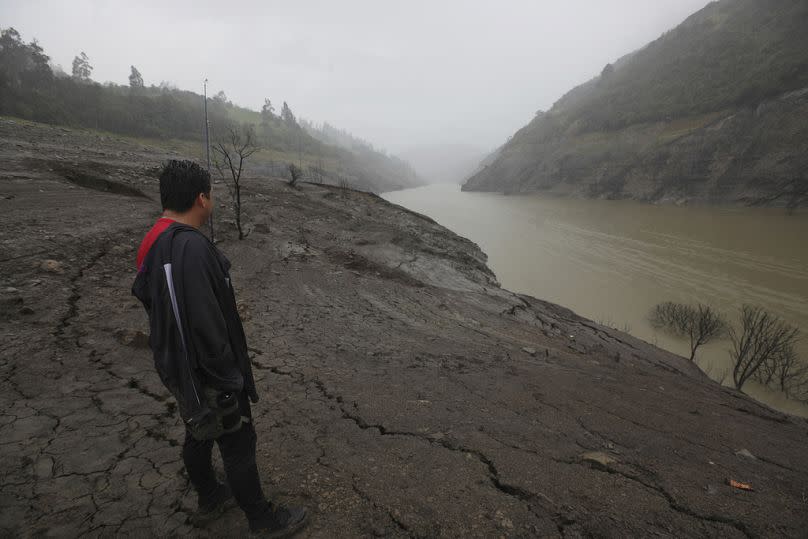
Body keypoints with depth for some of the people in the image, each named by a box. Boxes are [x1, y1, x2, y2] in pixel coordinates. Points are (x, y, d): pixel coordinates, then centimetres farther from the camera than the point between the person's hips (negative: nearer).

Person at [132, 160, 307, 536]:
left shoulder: (154, 242, 1)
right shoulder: (191, 247, -30)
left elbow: (147, 295, 11)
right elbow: (206, 326, -31)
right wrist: (231, 379, -19)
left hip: (176, 367, 9)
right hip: (205, 374, -9)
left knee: (199, 434, 26)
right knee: (238, 445, 8)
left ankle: (209, 499, 48)